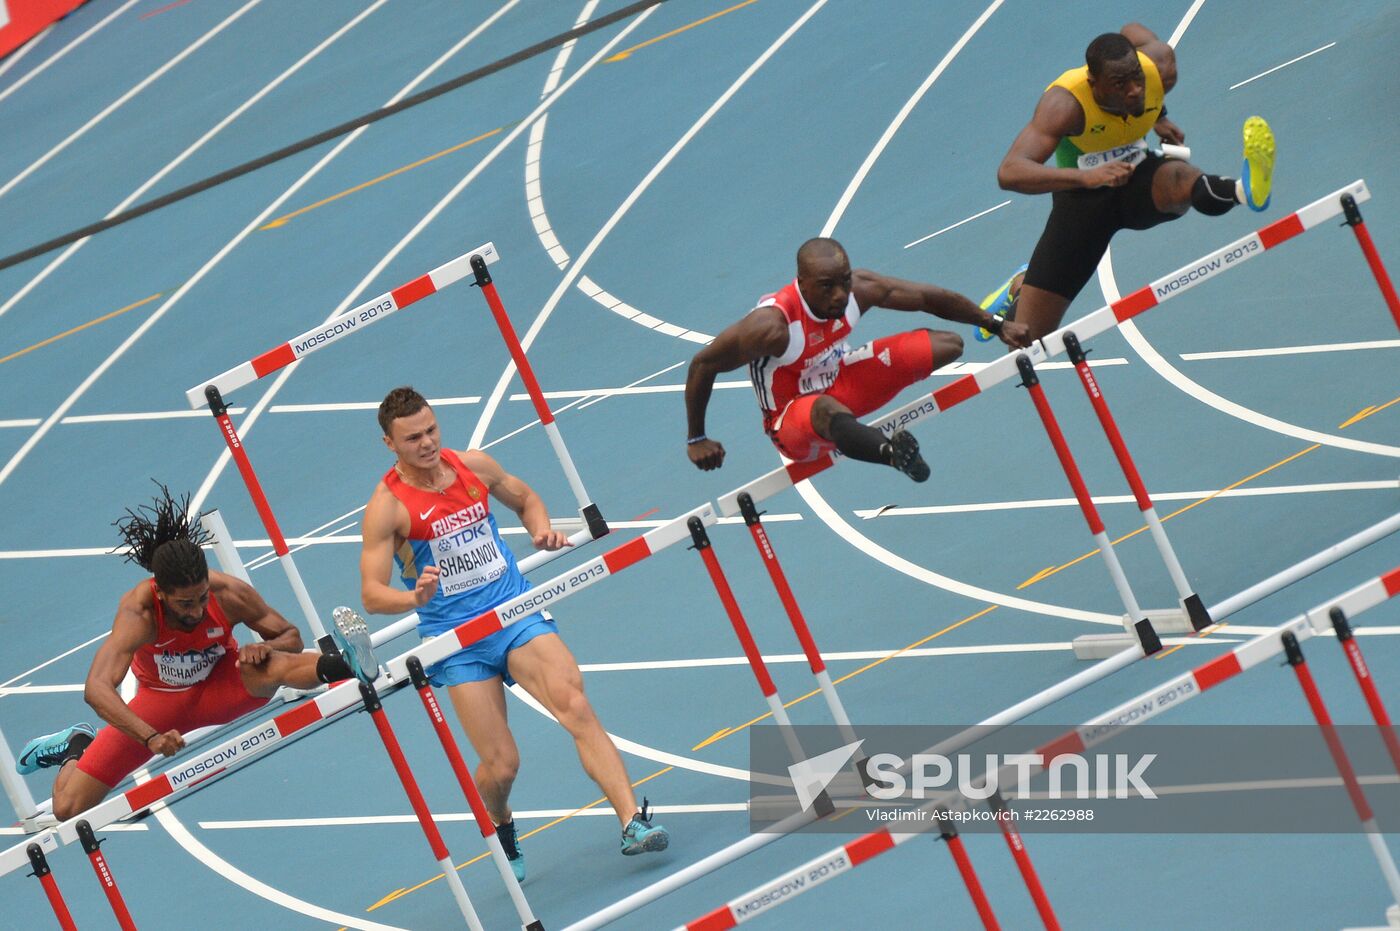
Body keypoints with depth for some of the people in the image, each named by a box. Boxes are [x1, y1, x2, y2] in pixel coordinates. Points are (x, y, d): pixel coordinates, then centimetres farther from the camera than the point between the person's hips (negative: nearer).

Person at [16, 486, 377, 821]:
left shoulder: (230, 594, -28)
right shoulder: (139, 611, -35)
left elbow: (291, 637, -11)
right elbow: (96, 688, -45)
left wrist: (266, 648, -36)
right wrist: (150, 737, -58)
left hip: (219, 689, 0)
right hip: (160, 701, 0)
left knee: (268, 667, -36)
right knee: (68, 810, -3)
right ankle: (78, 745, 26)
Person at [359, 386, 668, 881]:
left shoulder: (473, 465, 2)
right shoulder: (388, 505, -10)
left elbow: (524, 497, 22)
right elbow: (371, 594, -13)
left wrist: (541, 529, 1)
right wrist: (415, 597, -33)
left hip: (517, 614, 3)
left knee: (575, 706, -21)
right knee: (500, 765, -5)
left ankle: (632, 821, -26)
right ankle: (502, 836, 30)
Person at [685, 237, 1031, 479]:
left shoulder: (860, 289, -19)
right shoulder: (772, 325, -33)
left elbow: (931, 297, -4)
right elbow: (702, 364, -23)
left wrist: (997, 325, 3)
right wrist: (696, 440, -15)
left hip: (840, 383, 6)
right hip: (793, 421, -6)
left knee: (948, 344, -3)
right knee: (827, 411, -46)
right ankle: (890, 451, -69)